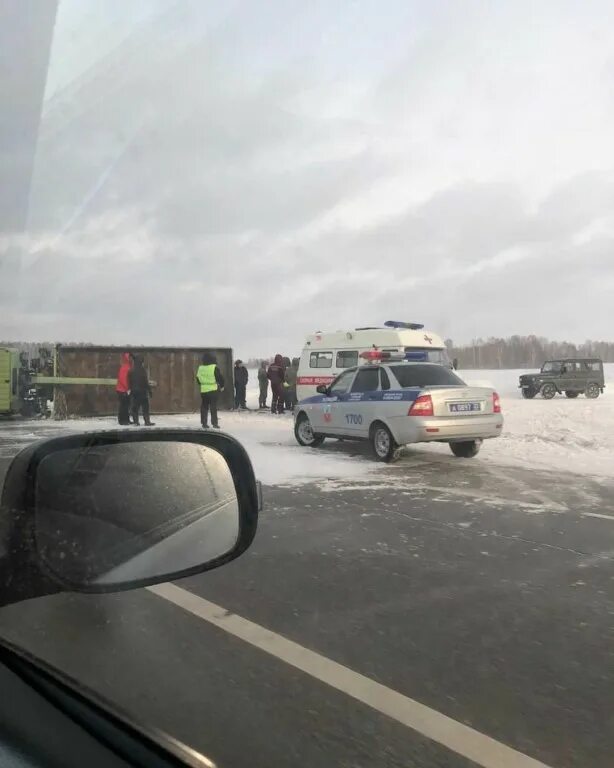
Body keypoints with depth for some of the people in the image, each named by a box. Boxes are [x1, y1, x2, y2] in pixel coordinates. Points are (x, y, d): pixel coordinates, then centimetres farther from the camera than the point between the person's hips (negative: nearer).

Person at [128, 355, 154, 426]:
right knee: (145, 407, -1)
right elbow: (146, 381, -11)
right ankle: (147, 421, -4)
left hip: (134, 391, 5)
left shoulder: (131, 371, 6)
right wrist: (149, 390, -5)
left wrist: (131, 389, 16)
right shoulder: (142, 370, -11)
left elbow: (129, 382, 9)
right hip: (142, 391, -5)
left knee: (135, 407, 7)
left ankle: (135, 421, 5)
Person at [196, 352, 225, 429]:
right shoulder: (214, 368, -12)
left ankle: (204, 423, 13)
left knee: (204, 407, 11)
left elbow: (198, 379, 14)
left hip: (203, 390, 4)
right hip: (213, 390, -4)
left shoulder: (200, 368, 4)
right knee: (213, 407, 0)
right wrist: (222, 386, 7)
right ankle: (214, 423, -2)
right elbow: (220, 378, -9)